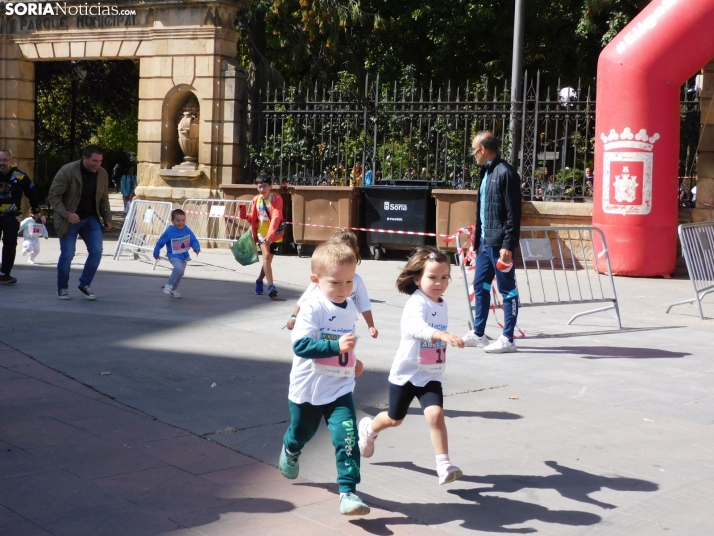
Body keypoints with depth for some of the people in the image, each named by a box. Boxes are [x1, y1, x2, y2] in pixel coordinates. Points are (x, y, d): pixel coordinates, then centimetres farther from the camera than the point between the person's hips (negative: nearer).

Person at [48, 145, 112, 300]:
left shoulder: (102, 174, -4)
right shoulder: (67, 171, -19)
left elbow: (103, 199, 9)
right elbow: (53, 196, -16)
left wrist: (107, 218, 2)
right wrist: (66, 214, -27)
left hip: (91, 218, 4)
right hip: (69, 220, -4)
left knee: (96, 251, -7)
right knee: (67, 255, -2)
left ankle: (85, 285, 10)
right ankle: (62, 288, 19)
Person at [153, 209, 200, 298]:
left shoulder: (187, 231, -10)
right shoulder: (169, 232, -18)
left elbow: (194, 240, -8)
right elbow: (160, 243, -6)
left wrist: (196, 248, -30)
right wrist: (156, 253, 4)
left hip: (184, 256, 5)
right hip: (174, 256, -5)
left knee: (180, 273, 18)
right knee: (179, 269, -31)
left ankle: (173, 290, 38)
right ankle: (169, 285, -12)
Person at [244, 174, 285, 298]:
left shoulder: (276, 199, -14)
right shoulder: (256, 200, -2)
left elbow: (276, 217, -25)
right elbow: (253, 219, 9)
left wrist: (270, 234, -34)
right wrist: (254, 235, 8)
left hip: (275, 234, -1)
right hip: (262, 232, 1)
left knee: (268, 260, 12)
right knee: (266, 256, -18)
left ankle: (259, 280, 37)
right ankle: (271, 286, -22)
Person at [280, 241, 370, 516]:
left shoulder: (350, 308, 1)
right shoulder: (313, 308, -21)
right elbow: (301, 345, -32)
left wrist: (352, 360, 12)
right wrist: (336, 346, -40)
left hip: (340, 389, 3)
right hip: (308, 389, -3)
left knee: (347, 438, -14)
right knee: (301, 432, 22)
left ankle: (348, 492, -9)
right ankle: (290, 451, 57)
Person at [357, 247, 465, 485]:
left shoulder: (442, 305, 1)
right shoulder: (416, 303, -24)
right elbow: (418, 328, -47)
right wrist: (443, 335, -62)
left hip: (431, 375, 4)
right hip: (406, 373, -4)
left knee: (435, 413, -18)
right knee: (395, 418, 16)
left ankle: (443, 464, -11)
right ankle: (369, 428, 48)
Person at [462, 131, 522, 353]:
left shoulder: (506, 173, -13)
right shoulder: (486, 172, 14)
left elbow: (513, 213, -17)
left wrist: (508, 245, -20)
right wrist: (477, 239, 18)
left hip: (500, 243, -9)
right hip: (485, 242, 9)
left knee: (507, 290, 0)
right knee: (480, 287, 14)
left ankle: (508, 339, 6)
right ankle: (478, 334, 24)